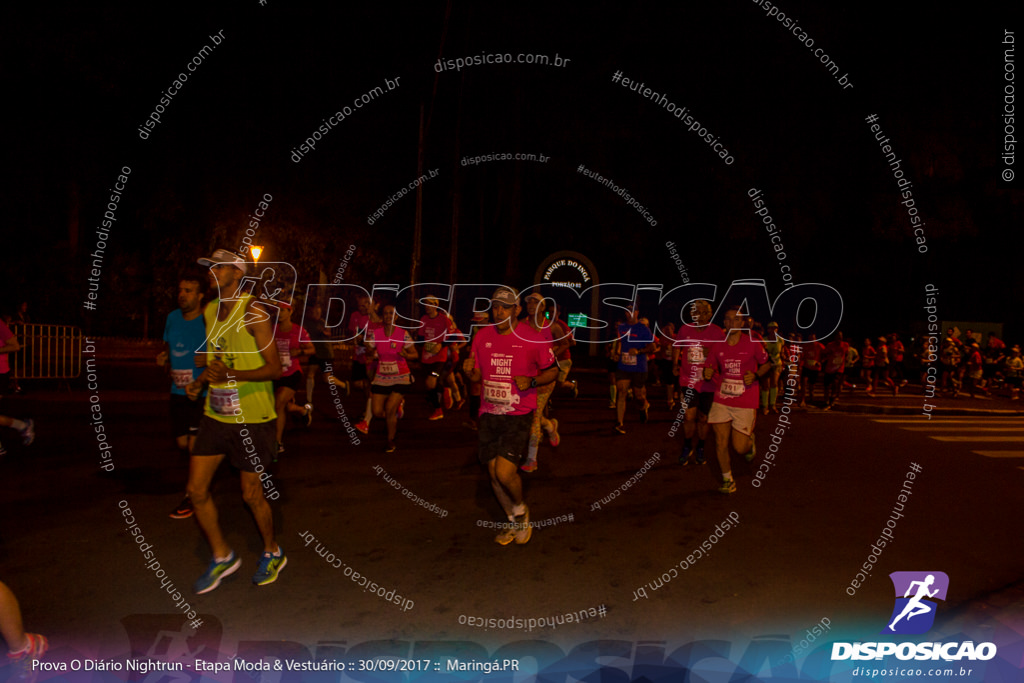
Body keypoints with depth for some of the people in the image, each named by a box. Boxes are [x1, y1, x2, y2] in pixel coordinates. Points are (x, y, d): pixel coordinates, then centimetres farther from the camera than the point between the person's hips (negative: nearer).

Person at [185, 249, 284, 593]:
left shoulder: (254, 312, -14)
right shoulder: (210, 311, 9)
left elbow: (274, 368, -16)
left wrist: (230, 376, -28)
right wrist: (200, 381, 5)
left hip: (252, 417, -7)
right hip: (216, 413, 7)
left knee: (251, 494, 5)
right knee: (196, 489, 4)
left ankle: (273, 553, 30)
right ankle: (222, 557, 25)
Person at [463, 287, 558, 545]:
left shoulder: (532, 339, -8)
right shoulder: (482, 337, 4)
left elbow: (552, 370, 2)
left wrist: (531, 381, -16)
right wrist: (470, 371, -9)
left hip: (519, 415, -5)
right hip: (489, 414, 5)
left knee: (504, 472, -16)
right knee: (494, 474, 10)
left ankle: (521, 510, 17)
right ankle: (514, 522, 34)